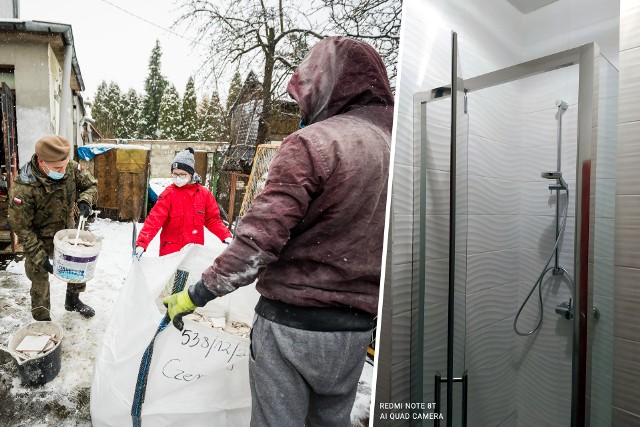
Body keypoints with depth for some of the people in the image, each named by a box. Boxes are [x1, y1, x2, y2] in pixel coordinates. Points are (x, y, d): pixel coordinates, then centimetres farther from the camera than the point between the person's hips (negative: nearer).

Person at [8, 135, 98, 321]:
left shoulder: (71, 168, -22)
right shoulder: (23, 188, -32)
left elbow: (91, 185, -3)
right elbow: (21, 227, -22)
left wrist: (85, 200, -25)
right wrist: (39, 256, -23)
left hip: (67, 230, 5)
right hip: (40, 239, -5)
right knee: (40, 279, 9)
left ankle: (73, 300, 46)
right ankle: (43, 320, 31)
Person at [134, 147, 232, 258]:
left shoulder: (204, 194, -1)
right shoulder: (168, 194, -8)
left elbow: (213, 219, 5)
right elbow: (155, 219, -16)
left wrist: (226, 236, -9)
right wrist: (141, 243, -28)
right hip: (170, 252, -2)